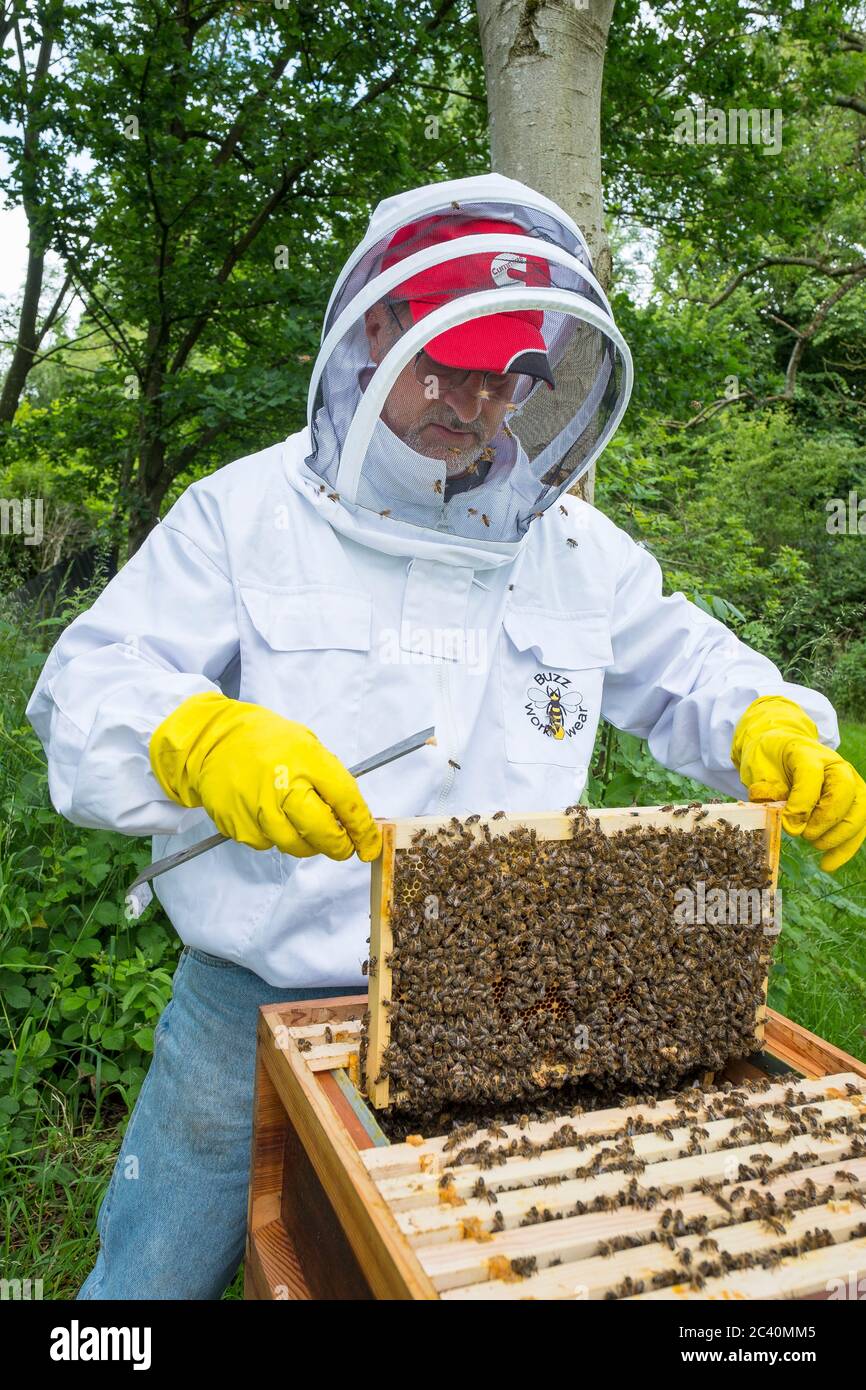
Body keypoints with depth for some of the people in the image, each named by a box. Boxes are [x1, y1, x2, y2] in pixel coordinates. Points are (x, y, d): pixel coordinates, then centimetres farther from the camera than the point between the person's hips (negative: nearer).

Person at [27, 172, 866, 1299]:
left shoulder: (578, 547, 6)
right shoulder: (246, 512, -5)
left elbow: (686, 669, 14)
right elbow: (86, 694, -13)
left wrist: (772, 727, -9)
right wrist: (202, 741, -35)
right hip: (258, 1010, -1)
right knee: (157, 1276, 15)